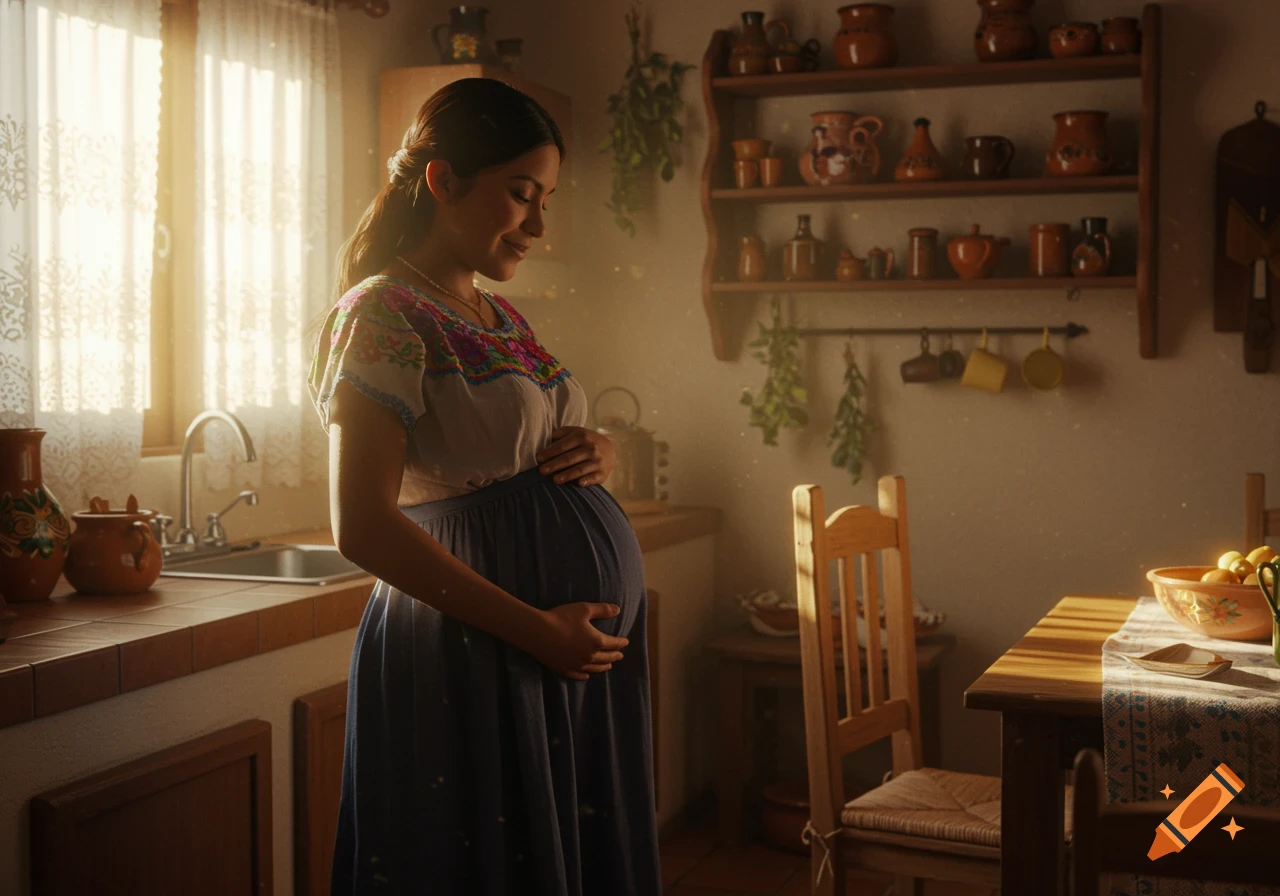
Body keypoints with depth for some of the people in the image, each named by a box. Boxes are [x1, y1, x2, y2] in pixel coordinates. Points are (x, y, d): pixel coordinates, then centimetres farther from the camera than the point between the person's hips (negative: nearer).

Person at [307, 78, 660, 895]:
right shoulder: (385, 312, -11)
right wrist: (537, 629, -19)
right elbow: (363, 527, -19)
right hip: (477, 651, -8)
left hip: (586, 644, 8)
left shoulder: (503, 316, 14)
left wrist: (601, 452, 1)